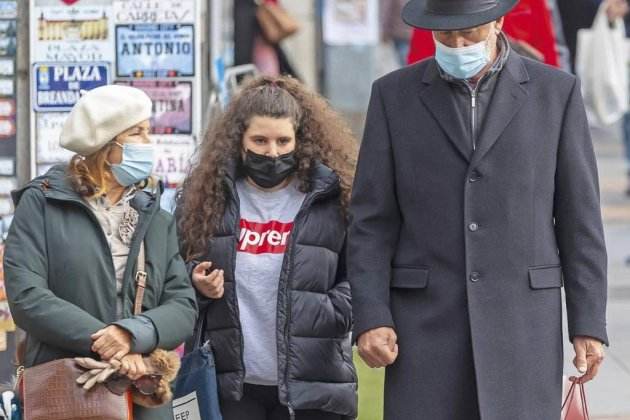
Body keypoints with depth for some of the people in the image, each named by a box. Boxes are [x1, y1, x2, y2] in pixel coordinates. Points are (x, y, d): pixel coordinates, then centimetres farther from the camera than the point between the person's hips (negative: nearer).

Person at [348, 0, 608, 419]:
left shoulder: (556, 92, 2)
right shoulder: (395, 95, 3)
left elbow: (579, 218, 3)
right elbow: (373, 220, 2)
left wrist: (589, 324, -2)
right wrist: (370, 319, -9)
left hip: (520, 323, 0)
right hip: (428, 323, 0)